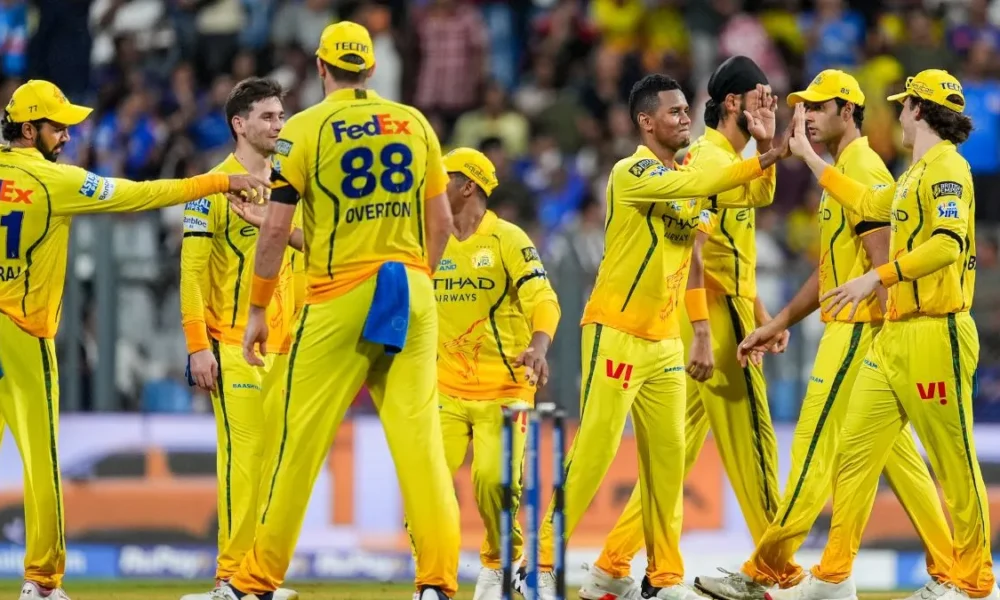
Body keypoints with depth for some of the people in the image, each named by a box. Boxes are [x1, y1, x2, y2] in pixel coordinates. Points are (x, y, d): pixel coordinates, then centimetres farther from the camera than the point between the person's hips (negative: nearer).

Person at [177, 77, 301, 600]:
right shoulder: (214, 187, -4)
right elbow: (192, 271, -8)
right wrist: (198, 346, -15)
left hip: (284, 344, 7)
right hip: (233, 345, -7)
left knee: (275, 455, 5)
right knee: (243, 451, -13)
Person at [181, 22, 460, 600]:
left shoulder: (306, 129, -3)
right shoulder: (415, 123, 8)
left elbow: (276, 228, -6)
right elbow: (442, 221, 12)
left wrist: (258, 309, 1)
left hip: (340, 299, -3)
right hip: (412, 293, 3)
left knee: (302, 443, 3)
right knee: (419, 434, -2)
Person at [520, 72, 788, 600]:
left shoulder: (684, 177, 13)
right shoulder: (631, 173, -11)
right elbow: (702, 185, -25)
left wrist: (765, 148, -10)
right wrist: (768, 157, -26)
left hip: (664, 340, 8)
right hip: (616, 335, -8)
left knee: (667, 457, 5)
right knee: (593, 453, -10)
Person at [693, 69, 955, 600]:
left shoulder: (862, 169, -12)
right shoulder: (841, 172, 21)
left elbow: (883, 262, -19)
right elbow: (830, 271, 25)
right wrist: (777, 325, 24)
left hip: (860, 331, -10)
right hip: (848, 328, 10)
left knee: (814, 448, -7)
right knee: (897, 456, 9)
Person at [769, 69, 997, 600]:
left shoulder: (946, 168, -9)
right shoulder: (916, 174, 21)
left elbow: (949, 242, -24)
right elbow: (867, 203, 38)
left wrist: (877, 277, -28)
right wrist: (807, 156, 43)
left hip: (935, 335, -10)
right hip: (894, 335, 10)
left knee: (955, 465, -4)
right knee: (855, 452, 7)